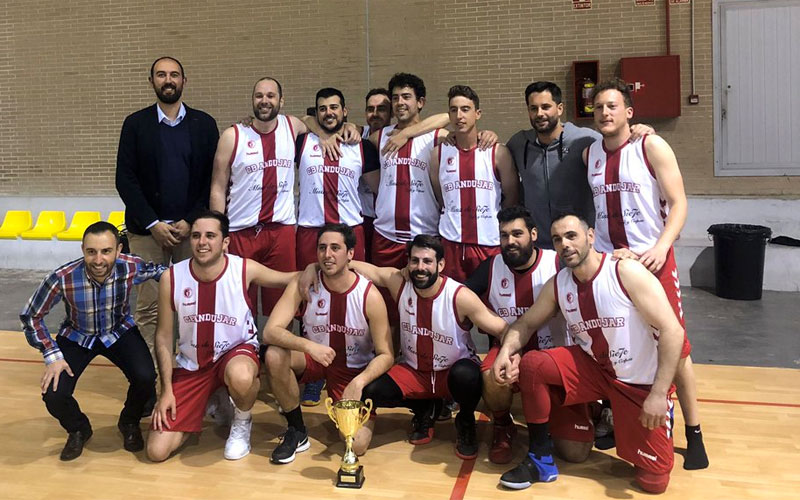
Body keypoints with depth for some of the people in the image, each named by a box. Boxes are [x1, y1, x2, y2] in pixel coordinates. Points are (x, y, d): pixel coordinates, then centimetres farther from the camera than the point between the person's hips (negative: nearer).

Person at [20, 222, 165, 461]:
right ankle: (78, 430, 18)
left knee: (145, 378, -25)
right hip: (76, 337, 0)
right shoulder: (63, 278, -31)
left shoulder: (132, 267, -30)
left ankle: (129, 423, 11)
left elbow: (161, 271, -6)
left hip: (119, 332, 0)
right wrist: (52, 356, -20)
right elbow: (30, 316, -15)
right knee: (53, 395, -20)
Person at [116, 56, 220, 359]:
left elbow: (213, 179, 3)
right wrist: (153, 223, -8)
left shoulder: (204, 124, 6)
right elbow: (125, 179, 1)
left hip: (192, 228, 0)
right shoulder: (135, 124, 5)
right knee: (148, 306, 0)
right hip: (146, 230, 0)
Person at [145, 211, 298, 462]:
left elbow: (294, 279, -2)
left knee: (240, 376, -43)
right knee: (157, 451, -6)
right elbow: (163, 337, -3)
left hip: (236, 351, -2)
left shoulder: (245, 269, -16)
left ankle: (242, 423, -3)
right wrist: (167, 390, -6)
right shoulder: (171, 278, -13)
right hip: (191, 364, 2)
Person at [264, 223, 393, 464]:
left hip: (356, 369, -2)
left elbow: (386, 355, -14)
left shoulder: (370, 296, -19)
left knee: (357, 444, -20)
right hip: (313, 359, 2)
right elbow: (270, 331, -25)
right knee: (275, 356, -31)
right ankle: (296, 431, -8)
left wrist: (359, 382, -32)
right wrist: (309, 346, -42)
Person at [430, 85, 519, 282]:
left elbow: (511, 197, 4)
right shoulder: (439, 153, 5)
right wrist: (454, 220, 10)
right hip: (451, 243, 2)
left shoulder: (498, 153, -3)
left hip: (490, 244, -2)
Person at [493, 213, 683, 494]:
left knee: (653, 481, -3)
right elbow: (527, 323, 7)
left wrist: (659, 394, -25)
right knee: (531, 365, -20)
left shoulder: (627, 272, -22)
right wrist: (507, 350, -16)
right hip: (594, 368, 4)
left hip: (641, 382, -4)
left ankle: (615, 414, 27)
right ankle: (541, 459, -4)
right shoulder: (557, 284, -5)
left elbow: (672, 331, -22)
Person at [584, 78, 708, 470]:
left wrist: (661, 247, -22)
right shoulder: (589, 154, 8)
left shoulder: (652, 147, -6)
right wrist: (605, 251, 7)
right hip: (605, 261, 4)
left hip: (652, 260, -4)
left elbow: (678, 203, -9)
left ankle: (694, 433, 11)